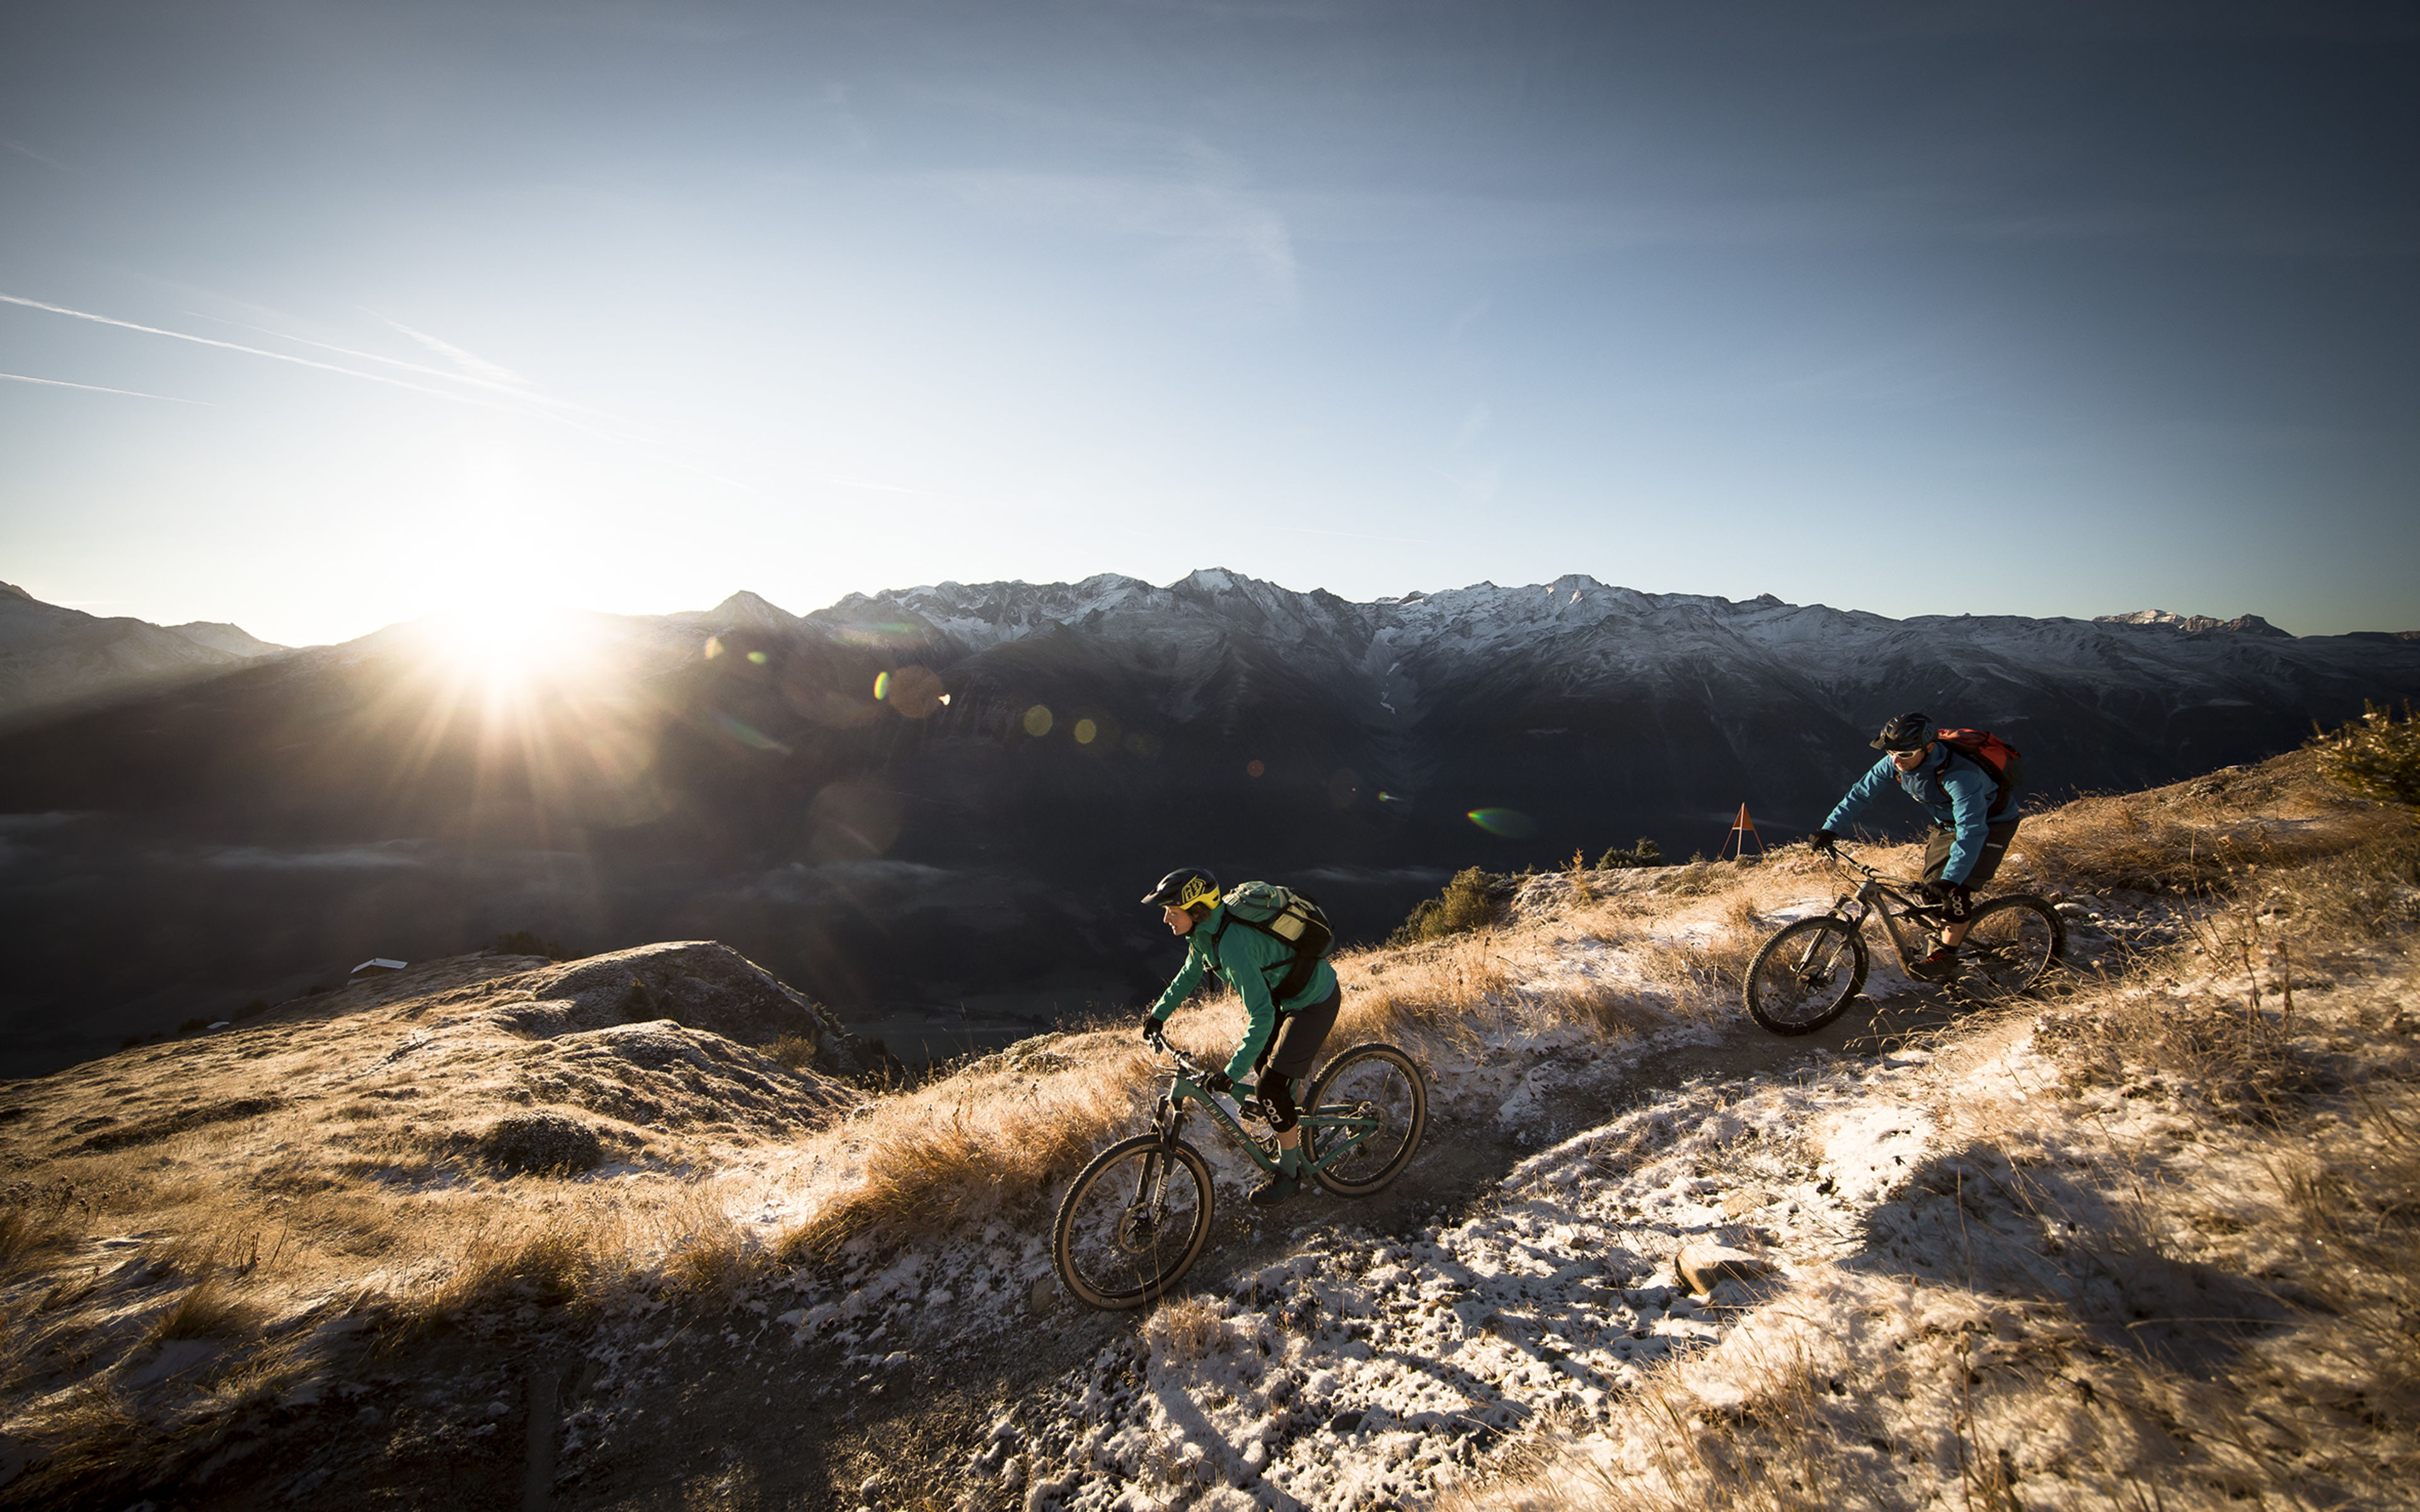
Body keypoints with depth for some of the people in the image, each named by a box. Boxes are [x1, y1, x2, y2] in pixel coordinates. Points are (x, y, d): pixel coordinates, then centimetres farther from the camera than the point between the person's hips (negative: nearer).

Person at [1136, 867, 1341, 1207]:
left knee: (1270, 1086, -7)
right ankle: (1300, 1124, 48)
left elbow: (1262, 1016, -38)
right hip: (1284, 991, 9)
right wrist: (1160, 1012, 17)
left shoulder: (1233, 945, -36)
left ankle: (1288, 1173, 14)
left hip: (1314, 1001, -9)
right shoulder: (1205, 930, -8)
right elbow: (1191, 973, 14)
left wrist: (1232, 1074, -36)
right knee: (1259, 1061, 22)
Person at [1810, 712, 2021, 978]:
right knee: (1933, 888, 4)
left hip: (1991, 823, -7)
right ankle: (1939, 943, 25)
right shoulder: (1895, 763, -22)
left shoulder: (1961, 776, -42)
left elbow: (1972, 831, -47)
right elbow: (1861, 792, -12)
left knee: (1956, 890, -17)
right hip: (1948, 823, 7)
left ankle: (1946, 953, -2)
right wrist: (1830, 830, -18)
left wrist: (1951, 880, -56)